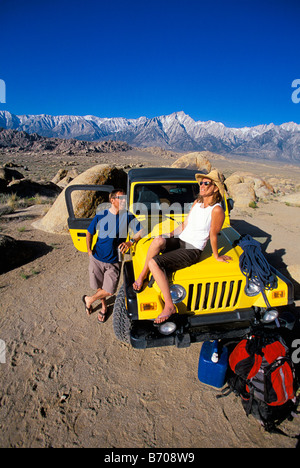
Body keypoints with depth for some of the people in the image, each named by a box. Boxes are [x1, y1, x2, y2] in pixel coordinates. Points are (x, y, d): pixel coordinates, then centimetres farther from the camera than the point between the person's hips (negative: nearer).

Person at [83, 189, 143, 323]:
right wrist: (89, 251, -3)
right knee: (99, 286, 15)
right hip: (97, 258, 0)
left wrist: (130, 242, -30)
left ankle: (89, 300, 30)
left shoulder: (128, 216, -7)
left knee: (109, 291, 1)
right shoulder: (101, 216, -6)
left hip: (114, 262, 0)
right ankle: (104, 306, 45)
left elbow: (141, 231, -13)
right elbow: (90, 232, 6)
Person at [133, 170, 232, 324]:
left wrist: (216, 256, 2)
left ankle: (169, 306, -16)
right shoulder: (197, 202, 10)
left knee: (154, 262, -24)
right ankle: (142, 275, -11)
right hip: (179, 241, 7)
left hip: (192, 250, -6)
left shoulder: (217, 210, -14)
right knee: (158, 240, -28)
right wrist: (168, 236, 8)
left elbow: (213, 235, -6)